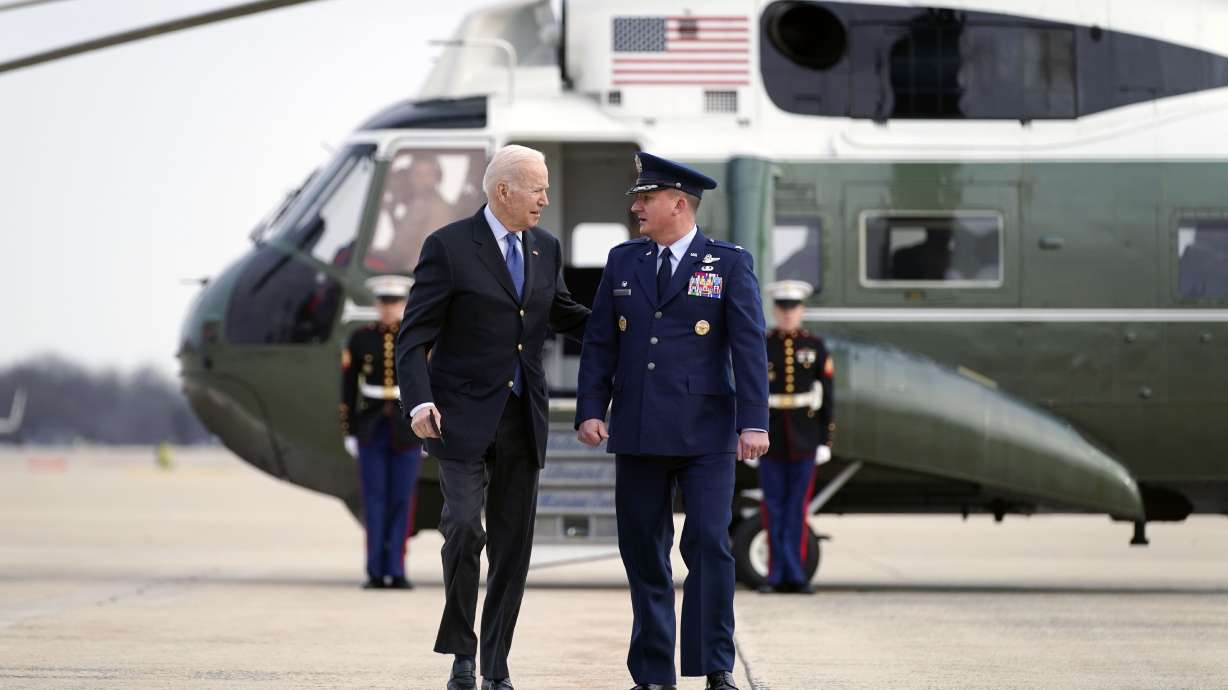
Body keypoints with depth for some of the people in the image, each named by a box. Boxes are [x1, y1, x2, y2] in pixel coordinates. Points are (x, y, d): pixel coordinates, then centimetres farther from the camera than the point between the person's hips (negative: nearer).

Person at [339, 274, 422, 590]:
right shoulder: (361, 339, 1)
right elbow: (348, 388, 4)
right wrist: (349, 432, 0)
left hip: (407, 430, 0)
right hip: (371, 430, 0)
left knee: (402, 501, -1)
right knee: (374, 501, -1)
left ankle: (396, 572, 4)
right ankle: (376, 573, 2)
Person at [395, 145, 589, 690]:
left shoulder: (546, 248, 9)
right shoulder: (449, 247, -8)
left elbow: (562, 314, 26)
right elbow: (414, 336, -8)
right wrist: (419, 402, -21)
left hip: (523, 418, 5)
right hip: (462, 415, -5)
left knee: (514, 542, 4)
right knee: (464, 528, -16)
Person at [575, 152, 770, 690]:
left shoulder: (730, 263, 0)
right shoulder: (623, 261, 11)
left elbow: (749, 344, -5)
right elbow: (599, 342, 10)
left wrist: (754, 422, -14)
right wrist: (590, 410, -1)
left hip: (705, 433, -4)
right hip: (638, 433, 4)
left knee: (709, 544, -12)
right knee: (643, 554, 5)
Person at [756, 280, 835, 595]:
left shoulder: (815, 347, 4)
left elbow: (826, 397, 4)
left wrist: (826, 440, -1)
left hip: (804, 438, 0)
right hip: (771, 437, 0)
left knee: (798, 508, 0)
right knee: (773, 508, 1)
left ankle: (796, 575, 3)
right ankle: (777, 575, 6)